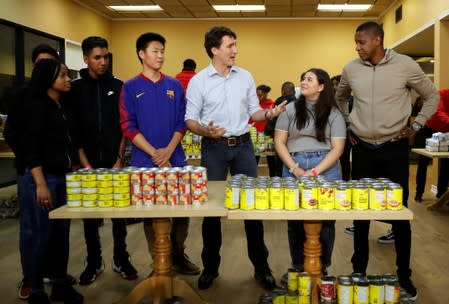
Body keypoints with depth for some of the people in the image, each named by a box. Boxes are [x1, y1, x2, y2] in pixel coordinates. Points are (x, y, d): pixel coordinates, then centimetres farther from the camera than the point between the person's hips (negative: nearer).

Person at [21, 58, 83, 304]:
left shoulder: (61, 106, 12)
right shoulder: (37, 106, -9)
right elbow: (30, 148, -15)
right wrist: (41, 184, -20)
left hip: (63, 177, 7)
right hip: (42, 178, -7)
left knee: (62, 233, 11)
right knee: (43, 236, 0)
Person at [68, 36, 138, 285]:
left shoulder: (118, 86, 4)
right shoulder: (75, 89, 2)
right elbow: (73, 130, -1)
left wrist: (120, 159, -5)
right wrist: (85, 164, -8)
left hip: (114, 161, 0)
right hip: (88, 163, 0)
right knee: (89, 215, 7)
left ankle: (121, 260, 19)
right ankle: (94, 262, 20)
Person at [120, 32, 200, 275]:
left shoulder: (175, 86, 8)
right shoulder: (130, 87, 1)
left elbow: (182, 123, 5)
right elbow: (128, 127, -5)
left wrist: (168, 151, -10)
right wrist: (154, 154, -13)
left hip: (175, 159, 2)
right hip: (145, 161, -2)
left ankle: (178, 255, 24)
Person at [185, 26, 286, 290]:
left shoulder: (246, 77, 6)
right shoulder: (198, 81, -4)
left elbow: (253, 112, 11)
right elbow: (190, 120, -3)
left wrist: (269, 113, -11)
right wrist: (205, 130, -24)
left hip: (243, 145, 3)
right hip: (214, 148, -2)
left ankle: (261, 266, 17)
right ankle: (211, 266, 21)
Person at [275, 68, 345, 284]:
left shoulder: (333, 113, 4)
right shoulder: (291, 109, 9)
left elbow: (337, 148, -3)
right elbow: (279, 141, 5)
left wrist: (315, 172, -14)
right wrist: (295, 169, -8)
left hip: (325, 169, -1)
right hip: (293, 167, 2)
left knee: (324, 219, 3)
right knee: (294, 218, 6)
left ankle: (321, 267, 19)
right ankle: (298, 266, 21)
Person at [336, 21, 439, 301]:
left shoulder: (405, 65, -6)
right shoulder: (351, 69, 1)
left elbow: (432, 96, 6)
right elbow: (340, 98, 21)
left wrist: (416, 126, -1)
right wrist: (345, 127, 12)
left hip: (395, 149, -2)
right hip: (363, 149, 3)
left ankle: (404, 275, 17)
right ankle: (359, 270, 22)